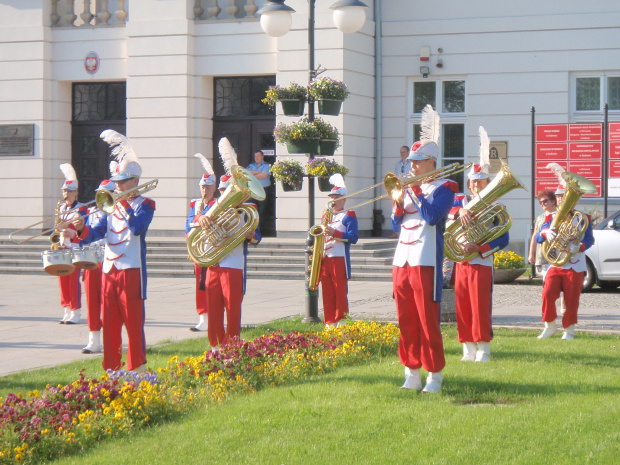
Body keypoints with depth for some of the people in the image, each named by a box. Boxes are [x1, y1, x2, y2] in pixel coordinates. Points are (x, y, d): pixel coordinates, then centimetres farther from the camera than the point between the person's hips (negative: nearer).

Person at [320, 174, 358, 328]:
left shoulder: (349, 215, 0)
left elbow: (353, 238, -9)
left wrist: (335, 233, -19)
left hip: (340, 259, -6)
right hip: (325, 259, 6)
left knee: (340, 293, -5)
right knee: (327, 293, 5)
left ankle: (341, 324, -3)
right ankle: (329, 323, 9)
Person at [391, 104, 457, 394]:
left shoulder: (443, 187, -2)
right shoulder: (409, 187, 18)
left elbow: (432, 215, -18)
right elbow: (396, 226, 17)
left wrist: (415, 190, -10)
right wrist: (398, 203, -1)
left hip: (425, 262, -7)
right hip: (402, 261, 7)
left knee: (428, 321, -5)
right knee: (406, 322, 8)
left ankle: (435, 375, 1)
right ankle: (412, 372, 15)